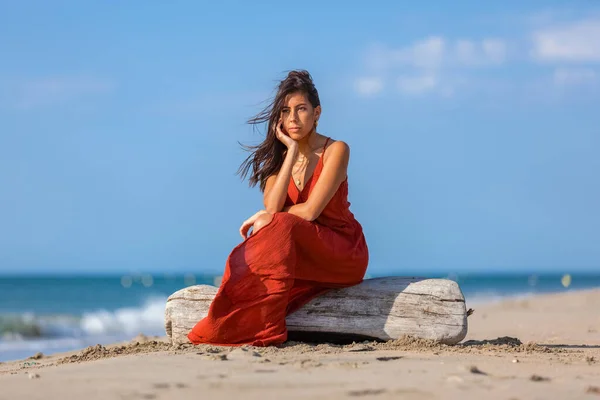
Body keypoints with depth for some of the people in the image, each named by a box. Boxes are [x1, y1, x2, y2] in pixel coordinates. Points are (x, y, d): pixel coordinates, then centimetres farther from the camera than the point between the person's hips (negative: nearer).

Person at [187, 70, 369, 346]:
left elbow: (310, 211, -19)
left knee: (282, 225, -33)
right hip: (303, 253, 4)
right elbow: (271, 207, -14)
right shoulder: (278, 155, 6)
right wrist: (292, 152, -15)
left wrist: (268, 218, -8)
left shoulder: (335, 150, -9)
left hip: (343, 254, -4)